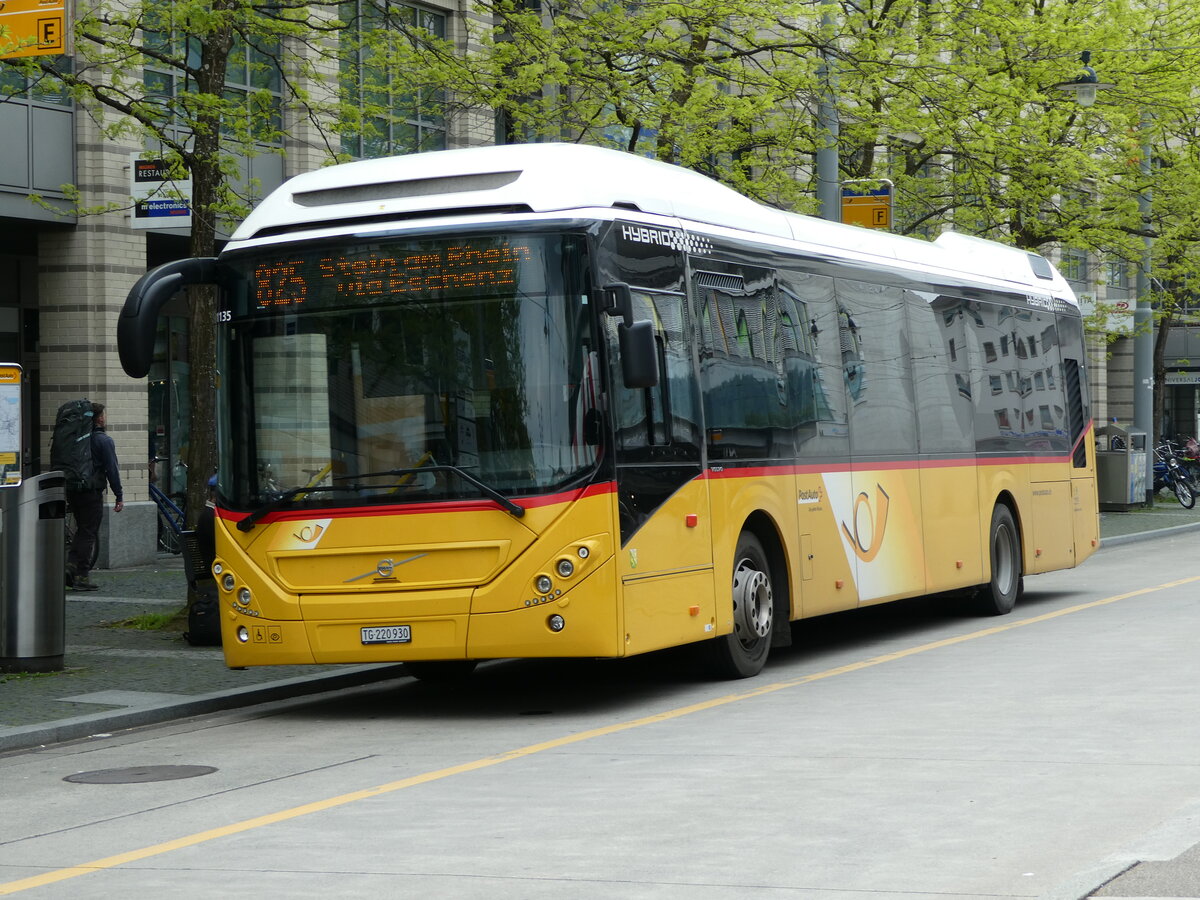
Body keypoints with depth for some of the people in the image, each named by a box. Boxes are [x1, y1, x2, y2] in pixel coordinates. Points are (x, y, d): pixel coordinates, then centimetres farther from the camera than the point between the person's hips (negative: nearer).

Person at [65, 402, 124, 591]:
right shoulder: (104, 441, -10)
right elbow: (112, 470, -13)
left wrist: (66, 494, 22)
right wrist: (119, 496, -8)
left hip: (72, 491, 6)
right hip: (92, 492, -6)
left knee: (82, 531, 17)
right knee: (88, 533, -1)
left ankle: (71, 565, 1)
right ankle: (82, 577, -2)